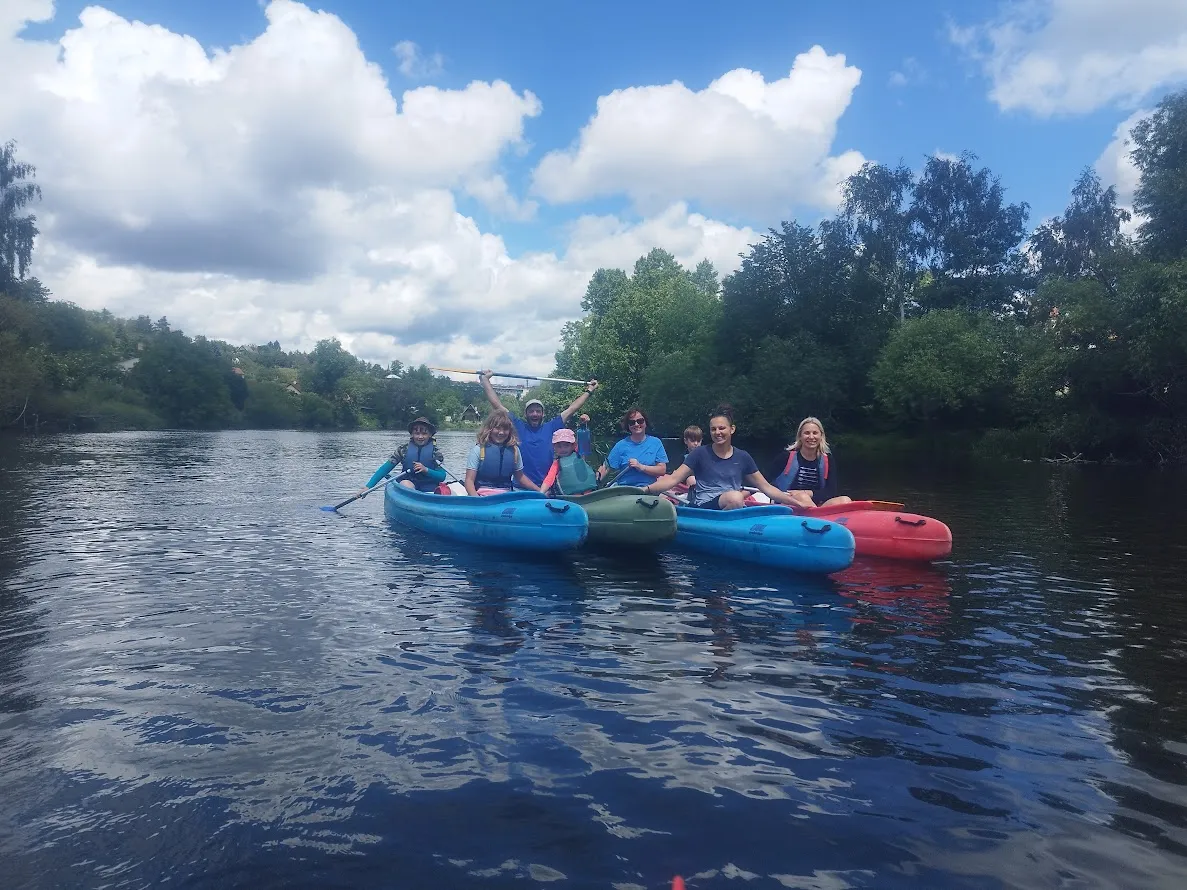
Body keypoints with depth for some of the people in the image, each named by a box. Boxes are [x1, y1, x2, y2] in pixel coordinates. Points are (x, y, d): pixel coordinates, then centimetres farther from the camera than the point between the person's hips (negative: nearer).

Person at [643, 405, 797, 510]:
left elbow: (766, 487, 18)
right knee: (735, 497, -37)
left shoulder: (743, 457, 13)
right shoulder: (700, 454, 5)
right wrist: (646, 489, -17)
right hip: (705, 508, -4)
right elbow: (673, 479, -1)